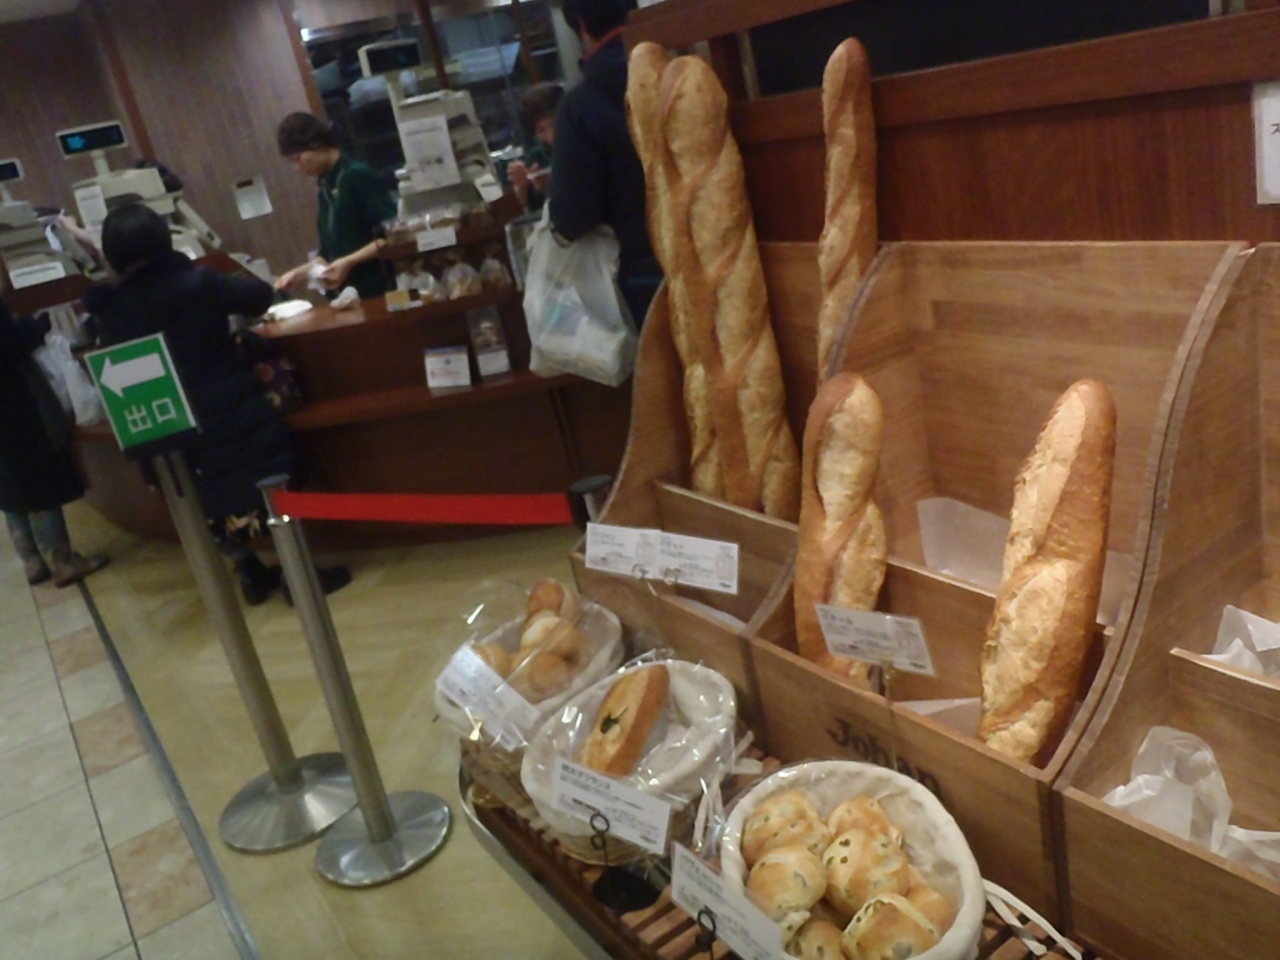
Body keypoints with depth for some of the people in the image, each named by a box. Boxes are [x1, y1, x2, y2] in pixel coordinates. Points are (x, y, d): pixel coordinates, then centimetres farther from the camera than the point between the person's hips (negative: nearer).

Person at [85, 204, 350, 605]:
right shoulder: (197, 282, -12)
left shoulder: (111, 312, -3)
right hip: (233, 413, -3)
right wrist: (223, 285, 20)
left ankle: (253, 576, 29)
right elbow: (260, 296, 0)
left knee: (215, 499, 18)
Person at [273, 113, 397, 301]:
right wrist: (299, 272, 9)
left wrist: (349, 262, -20)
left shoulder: (357, 176, -8)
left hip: (379, 290, -7)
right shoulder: (326, 190, 15)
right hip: (351, 295, 8)